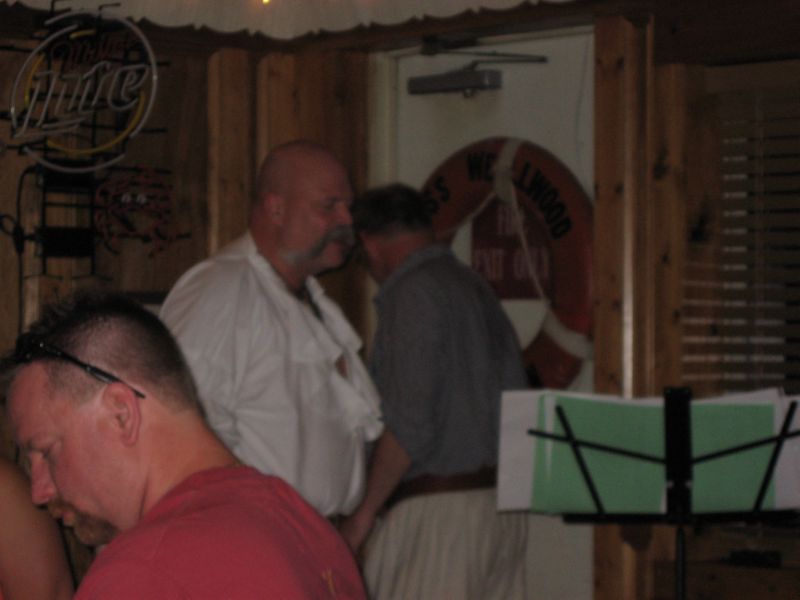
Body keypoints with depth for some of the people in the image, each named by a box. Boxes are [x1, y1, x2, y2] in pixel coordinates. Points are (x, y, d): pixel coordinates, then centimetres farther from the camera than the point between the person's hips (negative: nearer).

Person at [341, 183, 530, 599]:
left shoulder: (414, 292, -9)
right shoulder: (476, 287, 17)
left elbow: (409, 425, -17)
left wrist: (363, 513, -10)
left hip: (436, 508, -9)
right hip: (501, 503, 9)